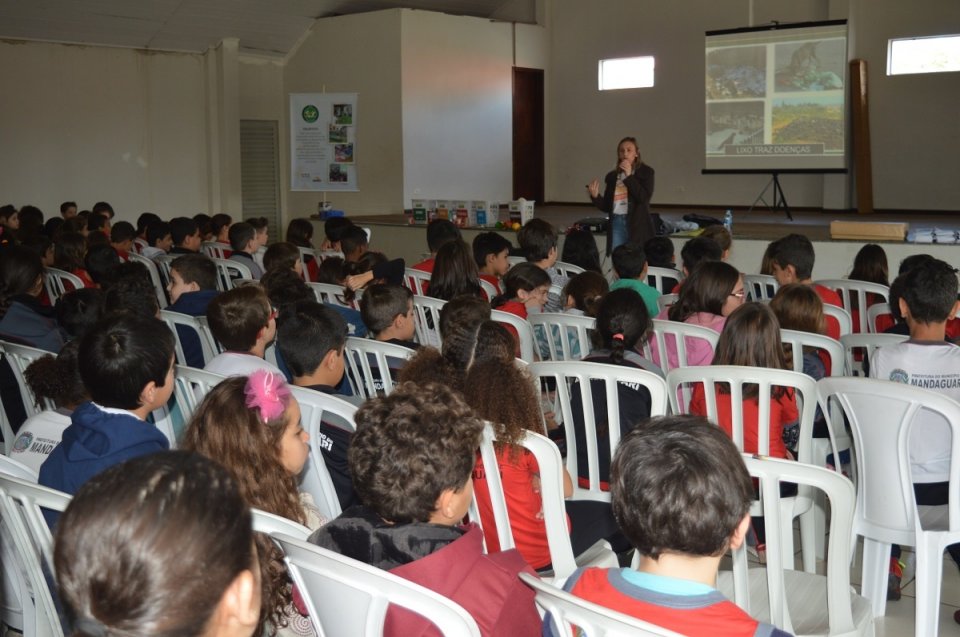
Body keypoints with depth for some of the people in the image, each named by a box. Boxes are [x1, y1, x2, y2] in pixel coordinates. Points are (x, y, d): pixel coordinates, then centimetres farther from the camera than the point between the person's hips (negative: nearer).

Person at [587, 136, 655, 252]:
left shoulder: (645, 172, 3)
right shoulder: (612, 176, 12)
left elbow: (644, 198, -11)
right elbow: (607, 206, 13)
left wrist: (629, 176, -11)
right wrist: (595, 196, -6)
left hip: (638, 225, -3)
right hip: (616, 223, 3)